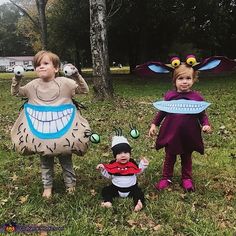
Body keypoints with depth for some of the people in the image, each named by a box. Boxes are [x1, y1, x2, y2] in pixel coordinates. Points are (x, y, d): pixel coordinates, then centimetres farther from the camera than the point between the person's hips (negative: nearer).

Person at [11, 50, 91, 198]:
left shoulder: (64, 82, -9)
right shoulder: (33, 85, 0)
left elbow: (85, 90, -7)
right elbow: (16, 93, 13)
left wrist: (77, 76, -22)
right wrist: (17, 79, -5)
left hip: (62, 130, -2)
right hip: (40, 131, 3)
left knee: (66, 159, 13)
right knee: (45, 161, 15)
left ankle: (71, 183, 31)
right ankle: (47, 186, 31)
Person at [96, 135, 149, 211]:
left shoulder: (132, 163, -6)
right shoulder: (113, 164, -7)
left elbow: (138, 172, 8)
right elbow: (109, 176, 3)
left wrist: (143, 165, -4)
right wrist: (102, 169, -10)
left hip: (131, 187, 0)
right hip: (116, 187, 0)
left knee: (139, 192, -19)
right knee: (106, 190, -13)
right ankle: (108, 201, -32)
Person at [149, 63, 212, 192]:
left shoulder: (197, 97, -8)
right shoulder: (169, 96, -6)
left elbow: (202, 115, -1)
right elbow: (161, 112, 4)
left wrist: (206, 124, -18)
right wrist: (154, 124, 0)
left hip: (189, 135, 0)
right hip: (171, 134, 0)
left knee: (187, 158, 19)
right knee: (169, 157, 16)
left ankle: (187, 178, 36)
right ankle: (166, 178, 32)